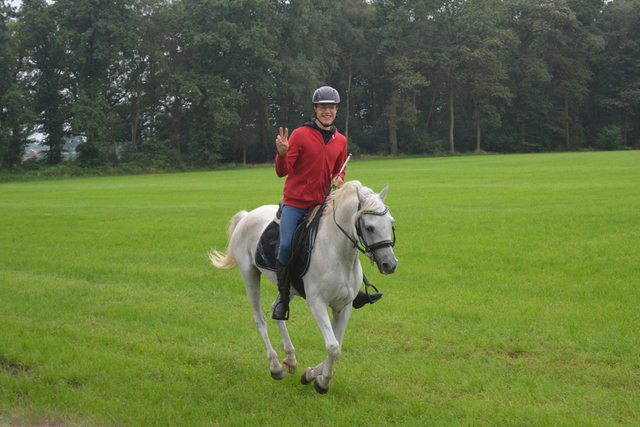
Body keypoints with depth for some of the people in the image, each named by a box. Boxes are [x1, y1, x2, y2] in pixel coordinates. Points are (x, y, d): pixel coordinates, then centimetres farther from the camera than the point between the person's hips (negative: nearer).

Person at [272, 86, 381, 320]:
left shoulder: (340, 141, 8)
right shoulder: (300, 134, -7)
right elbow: (282, 171, -9)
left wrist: (339, 179, -3)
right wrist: (282, 153, -29)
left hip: (320, 204, 5)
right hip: (294, 203, -5)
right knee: (286, 246, -19)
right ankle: (283, 298, -3)